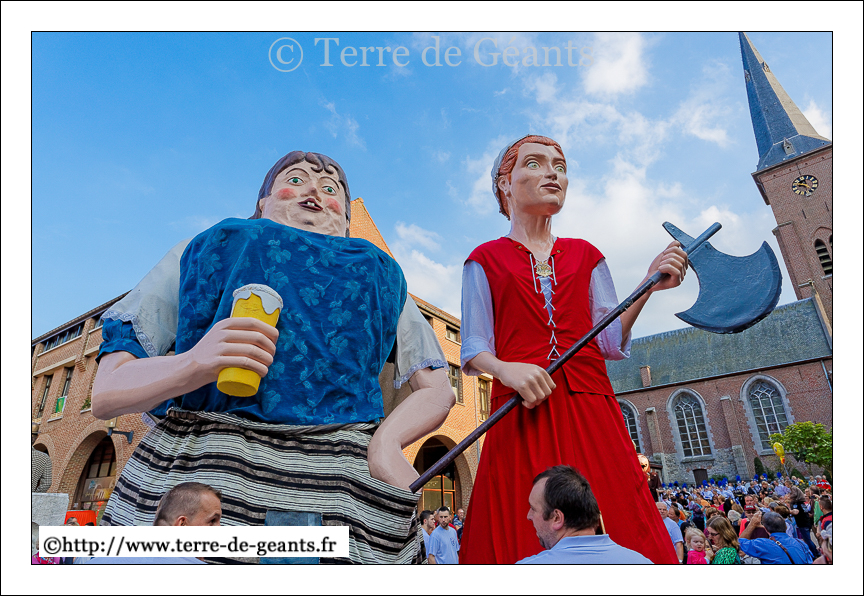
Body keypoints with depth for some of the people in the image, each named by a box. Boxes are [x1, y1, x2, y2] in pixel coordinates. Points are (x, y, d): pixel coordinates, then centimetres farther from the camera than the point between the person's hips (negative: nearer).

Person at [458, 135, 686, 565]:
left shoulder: (586, 256, 18)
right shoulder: (485, 260, 9)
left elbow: (612, 341, 10)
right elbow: (474, 348, 2)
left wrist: (648, 286, -4)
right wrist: (506, 369, -19)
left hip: (589, 410, 3)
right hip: (520, 412, -2)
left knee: (620, 534, -2)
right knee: (529, 543, -5)